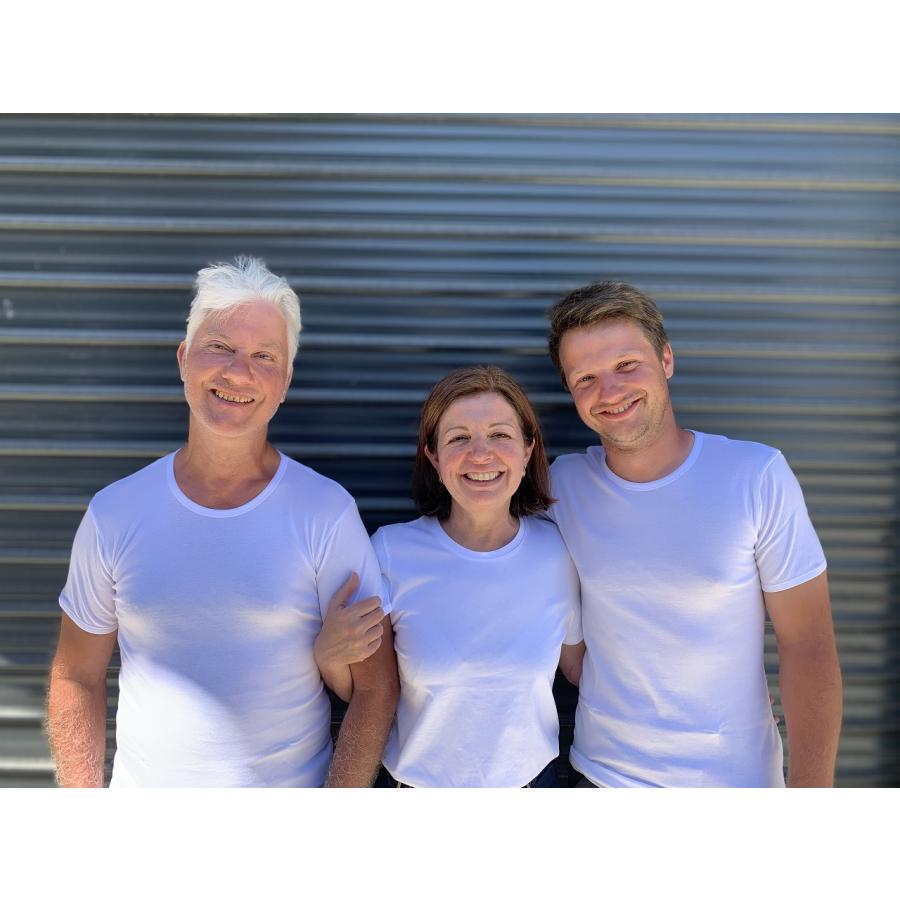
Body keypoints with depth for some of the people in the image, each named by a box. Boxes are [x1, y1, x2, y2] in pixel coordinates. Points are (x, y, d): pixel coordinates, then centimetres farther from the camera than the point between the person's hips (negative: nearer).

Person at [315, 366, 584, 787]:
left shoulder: (558, 551, -14)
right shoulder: (391, 551, -20)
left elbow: (575, 662, 2)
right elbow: (359, 691, -9)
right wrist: (328, 655, -27)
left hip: (531, 775, 2)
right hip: (420, 780, -1)